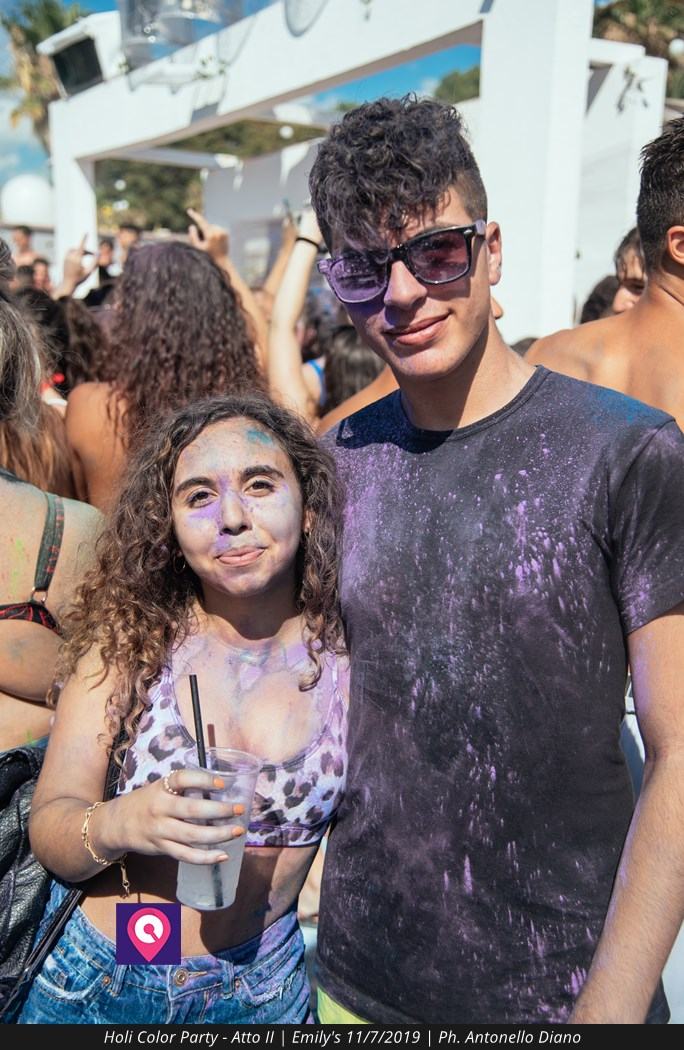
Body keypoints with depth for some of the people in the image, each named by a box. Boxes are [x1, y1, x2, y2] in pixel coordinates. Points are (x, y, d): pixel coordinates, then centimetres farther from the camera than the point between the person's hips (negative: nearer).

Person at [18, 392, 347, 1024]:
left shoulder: (352, 659, -13)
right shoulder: (127, 641, -11)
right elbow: (49, 828, -13)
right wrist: (119, 825, -32)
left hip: (259, 995, 0)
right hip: (90, 985, 1)